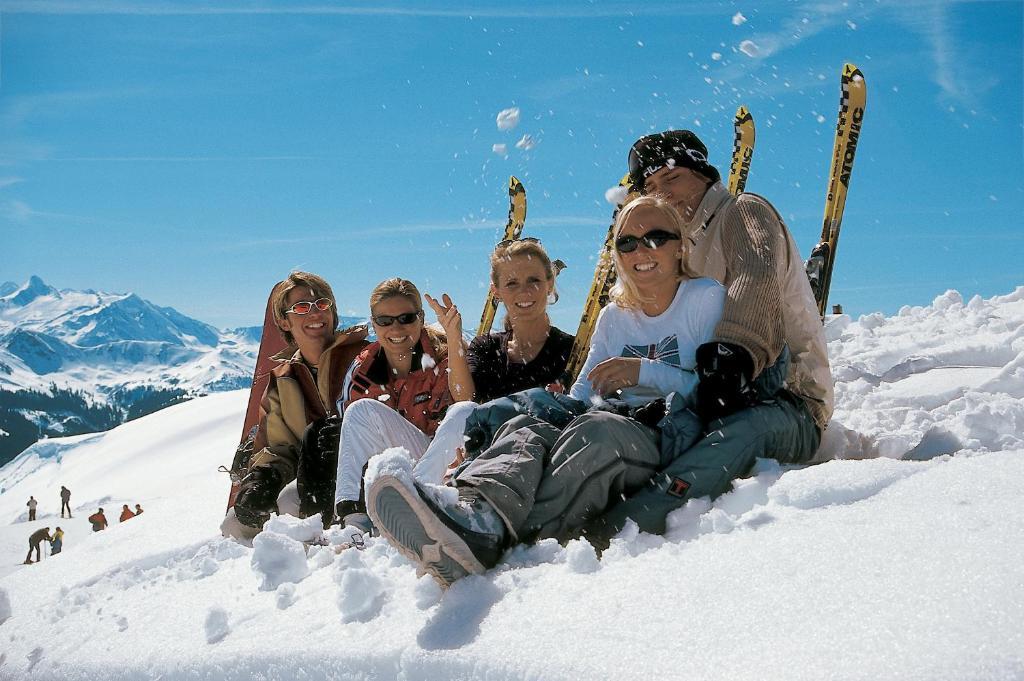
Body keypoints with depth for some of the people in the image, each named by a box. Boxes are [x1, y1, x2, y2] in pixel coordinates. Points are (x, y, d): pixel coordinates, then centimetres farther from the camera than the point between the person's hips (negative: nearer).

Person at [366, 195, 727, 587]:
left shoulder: (706, 298, 9)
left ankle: (492, 536, -56)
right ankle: (474, 511, -61)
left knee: (596, 429, -38)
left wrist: (647, 371, -13)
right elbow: (582, 397, 18)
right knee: (525, 428, -27)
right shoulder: (614, 317, 25)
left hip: (669, 443, -4)